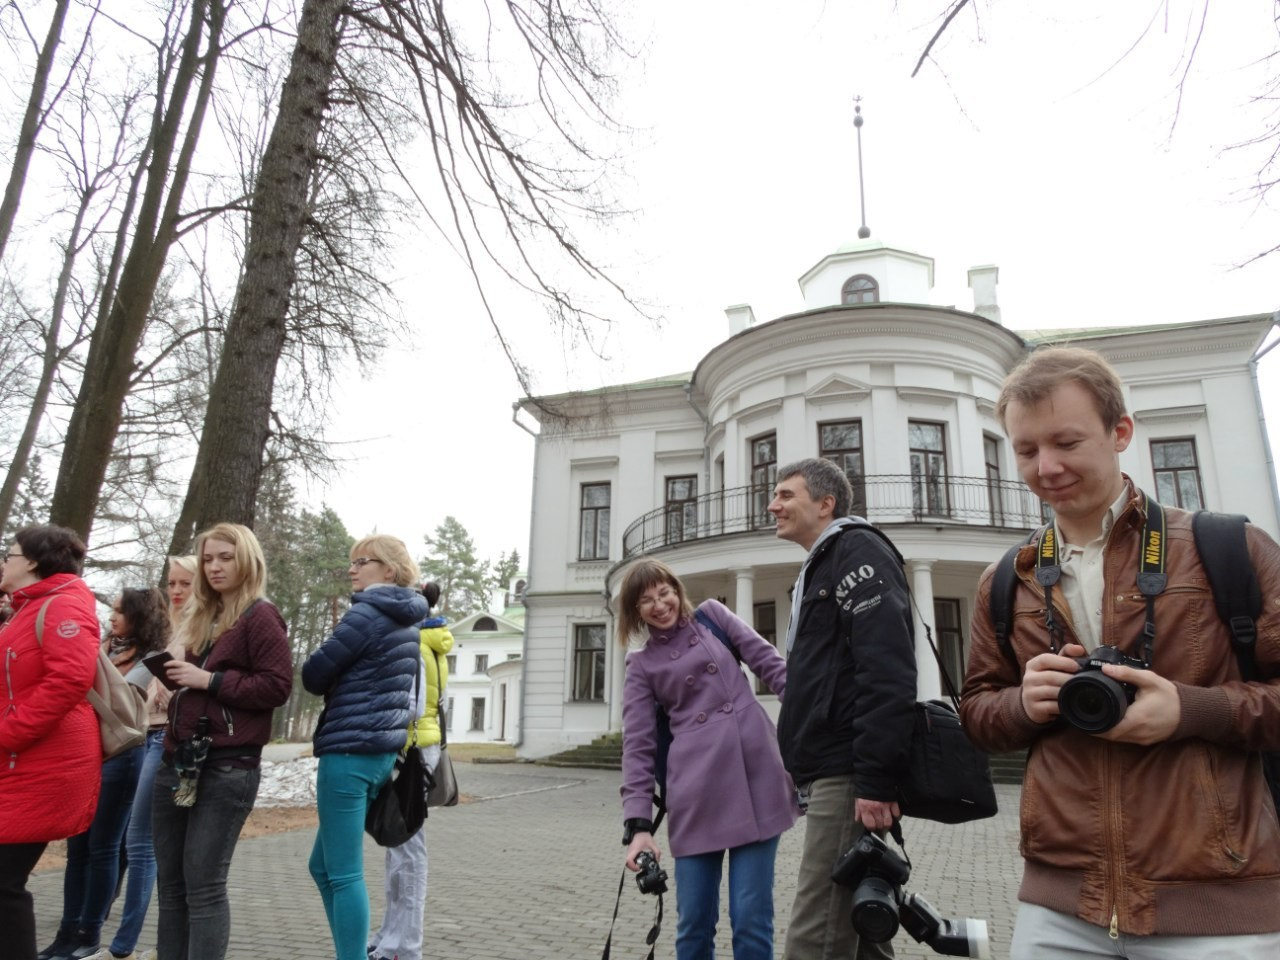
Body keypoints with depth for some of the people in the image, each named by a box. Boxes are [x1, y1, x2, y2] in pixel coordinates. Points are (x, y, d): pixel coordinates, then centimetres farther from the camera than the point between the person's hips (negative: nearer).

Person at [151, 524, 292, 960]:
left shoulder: (261, 616, -7)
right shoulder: (203, 618, 17)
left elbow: (277, 686, -16)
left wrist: (209, 680, -17)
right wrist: (180, 677, 6)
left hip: (227, 768, -8)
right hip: (179, 761, 8)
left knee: (204, 886, -3)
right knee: (170, 883, 12)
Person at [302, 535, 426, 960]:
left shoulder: (365, 614, -13)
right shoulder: (408, 622, 14)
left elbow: (312, 676, -10)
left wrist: (338, 680, 11)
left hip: (350, 751, -9)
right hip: (383, 749, 9)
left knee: (343, 874, -2)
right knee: (324, 867, 18)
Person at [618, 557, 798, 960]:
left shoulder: (711, 616, 14)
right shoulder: (642, 665, 10)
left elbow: (769, 663, 9)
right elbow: (637, 745, 4)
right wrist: (638, 823, -6)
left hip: (756, 776, 0)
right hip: (696, 793, 0)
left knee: (751, 919, -1)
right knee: (694, 923, 3)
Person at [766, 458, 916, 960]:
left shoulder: (859, 552, -7)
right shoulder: (819, 568, 23)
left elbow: (887, 672, -20)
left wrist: (877, 781, -24)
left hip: (848, 779, -10)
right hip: (828, 775, 10)